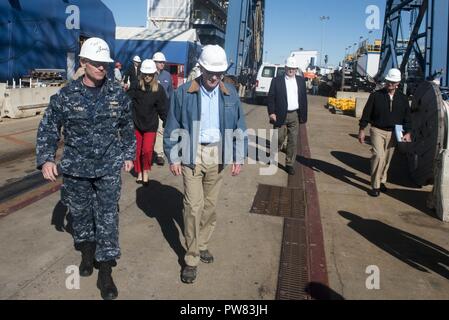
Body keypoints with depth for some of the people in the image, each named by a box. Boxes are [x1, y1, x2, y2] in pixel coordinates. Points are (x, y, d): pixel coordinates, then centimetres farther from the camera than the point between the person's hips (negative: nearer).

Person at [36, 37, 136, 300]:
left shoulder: (118, 94, -2)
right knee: (80, 213, 16)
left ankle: (105, 272, 12)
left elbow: (128, 127, 10)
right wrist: (46, 159, -9)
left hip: (109, 168, 0)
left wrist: (129, 155, 10)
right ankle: (87, 252, 42)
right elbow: (48, 128, 0)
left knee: (108, 219, 0)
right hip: (76, 168, 1)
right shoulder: (66, 95, -6)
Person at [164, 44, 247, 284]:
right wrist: (173, 157, -4)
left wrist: (239, 157, 2)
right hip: (192, 154, -3)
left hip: (217, 155, 3)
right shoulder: (184, 93, -5)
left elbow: (239, 127, 6)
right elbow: (172, 128, -1)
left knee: (210, 204, 13)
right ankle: (192, 258, 10)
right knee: (194, 205, -4)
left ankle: (202, 245, 33)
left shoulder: (230, 94, 3)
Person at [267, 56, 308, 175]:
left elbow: (304, 98, 10)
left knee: (293, 141, 4)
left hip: (295, 115, 3)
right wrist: (271, 112, -13)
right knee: (279, 138, 1)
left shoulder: (301, 80, 9)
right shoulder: (277, 80, -1)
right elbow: (271, 97, -4)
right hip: (280, 115, -3)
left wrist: (303, 115, 6)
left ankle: (290, 164, 13)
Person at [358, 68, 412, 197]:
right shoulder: (376, 95, -4)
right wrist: (362, 130, -4)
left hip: (393, 133, 4)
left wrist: (408, 132, 1)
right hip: (377, 131, -3)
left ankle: (382, 181, 28)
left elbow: (407, 117, 10)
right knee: (378, 156, -15)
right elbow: (366, 113, -2)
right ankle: (375, 186, -8)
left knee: (387, 159, 10)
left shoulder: (403, 98, 5)